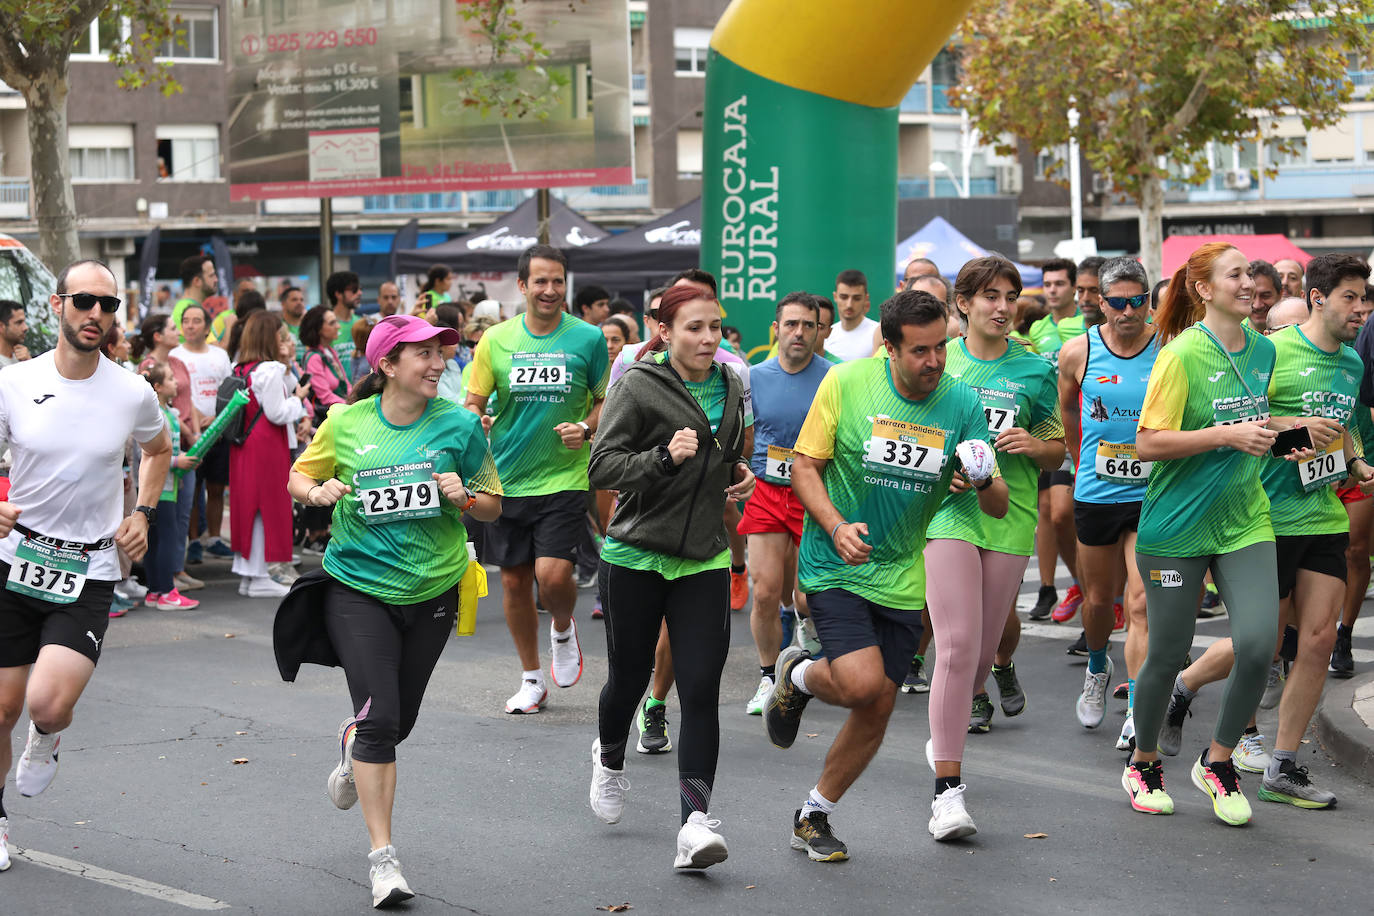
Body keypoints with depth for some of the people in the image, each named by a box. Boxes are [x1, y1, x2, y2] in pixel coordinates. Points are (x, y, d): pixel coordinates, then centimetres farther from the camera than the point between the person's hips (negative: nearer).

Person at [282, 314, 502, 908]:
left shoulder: (459, 425, -3)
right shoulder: (346, 423, -4)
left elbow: (493, 507, 5)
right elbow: (298, 479, 10)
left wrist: (464, 496, -16)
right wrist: (318, 492, -12)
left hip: (431, 591, 2)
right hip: (356, 588, -2)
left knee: (400, 722, 14)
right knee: (379, 718, -14)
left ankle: (352, 742, 52)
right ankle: (382, 858, -6)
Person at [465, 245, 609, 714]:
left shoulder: (588, 339, -2)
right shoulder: (496, 340, 1)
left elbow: (607, 401, 8)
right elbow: (473, 405, 5)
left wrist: (587, 428, -11)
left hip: (564, 477, -2)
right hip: (506, 479, 2)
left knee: (553, 574, -16)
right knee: (514, 581, 8)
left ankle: (563, 630, 20)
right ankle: (531, 678, 26)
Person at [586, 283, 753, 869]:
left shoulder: (728, 388, 9)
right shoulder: (639, 387, -9)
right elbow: (602, 467, -15)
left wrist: (739, 473, 7)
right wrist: (665, 457, -29)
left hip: (704, 560, 3)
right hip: (635, 556, -3)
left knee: (701, 690, -9)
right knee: (629, 678, 11)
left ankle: (696, 822, -13)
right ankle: (610, 757, 44)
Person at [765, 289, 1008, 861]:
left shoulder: (962, 405, -4)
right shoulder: (846, 383, -10)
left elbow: (998, 508, -2)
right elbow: (804, 465, -4)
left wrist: (985, 483, -26)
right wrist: (836, 525, -20)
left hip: (902, 578, 3)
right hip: (835, 569, -3)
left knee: (876, 713, 5)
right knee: (862, 683, -22)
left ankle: (813, 816, 27)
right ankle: (799, 676, 13)